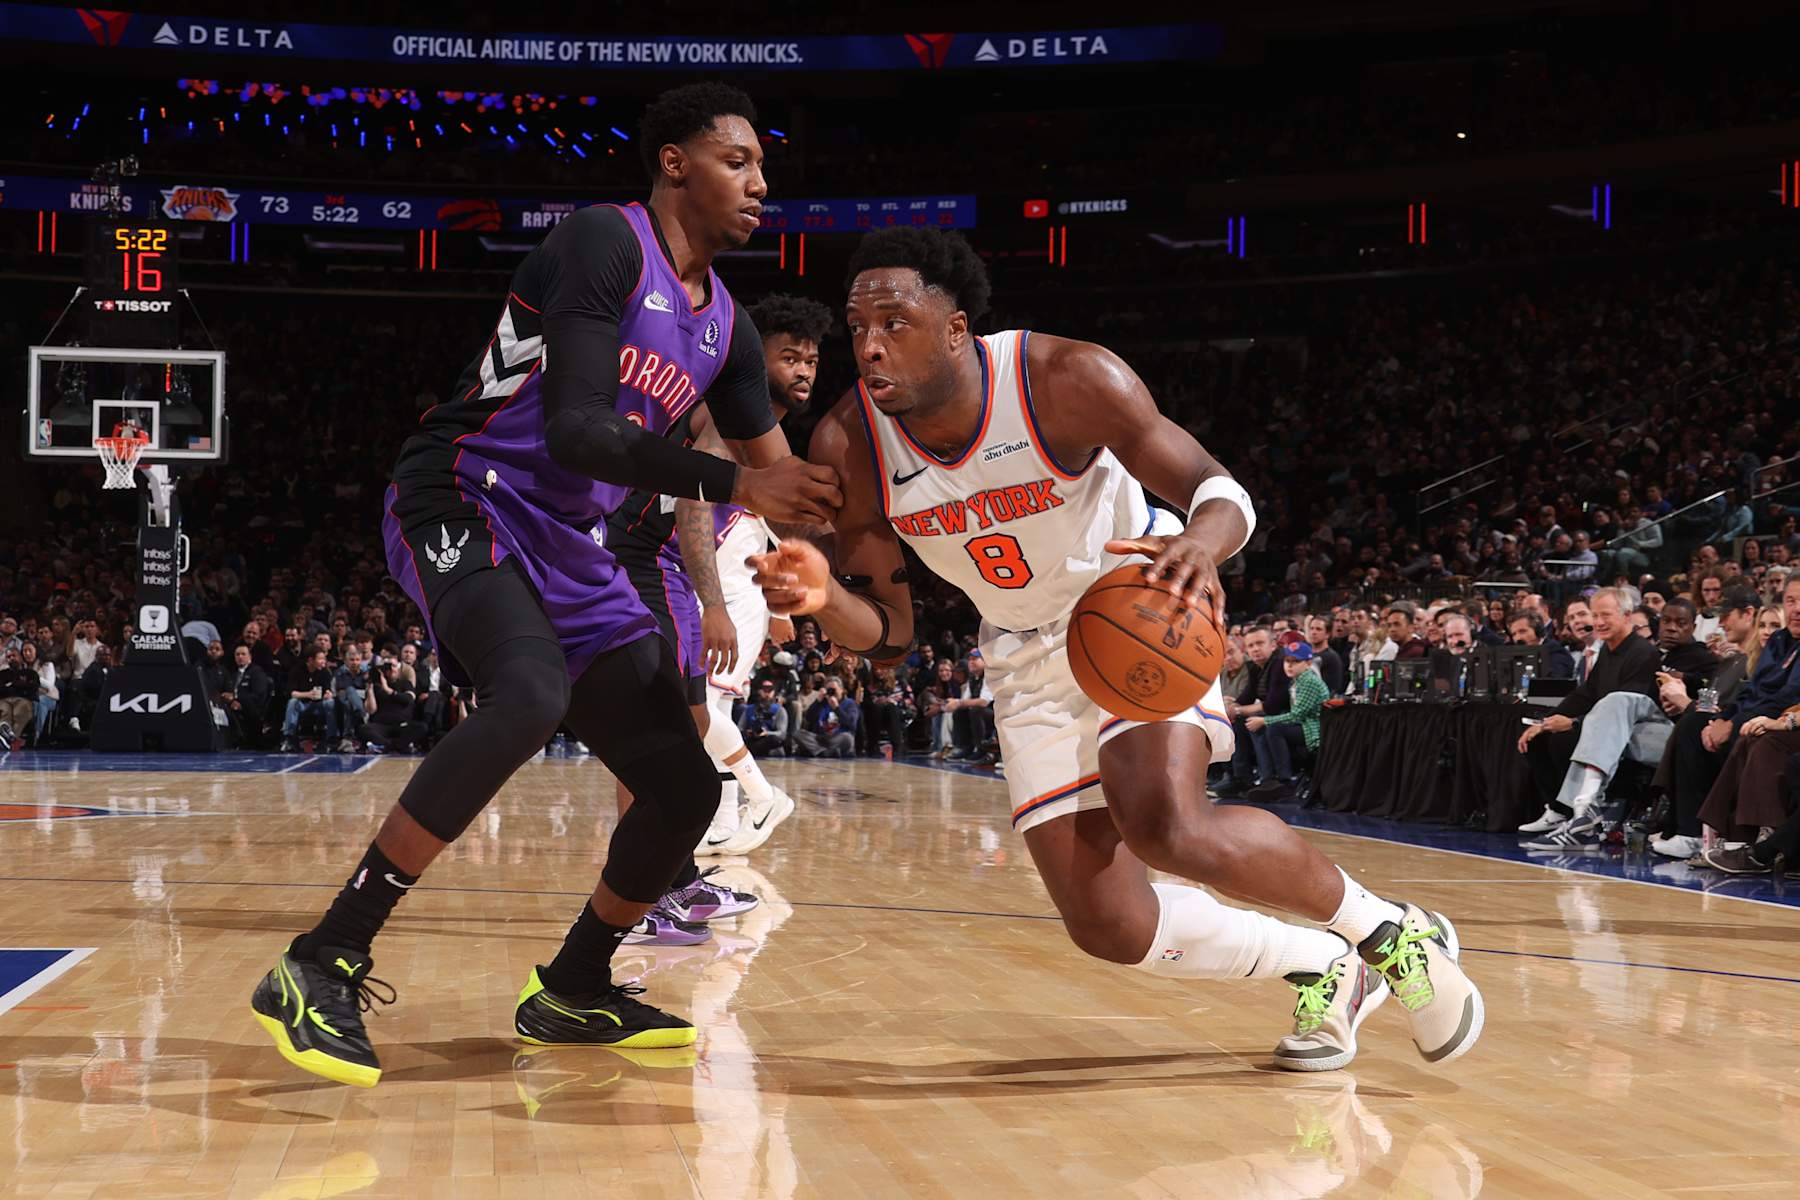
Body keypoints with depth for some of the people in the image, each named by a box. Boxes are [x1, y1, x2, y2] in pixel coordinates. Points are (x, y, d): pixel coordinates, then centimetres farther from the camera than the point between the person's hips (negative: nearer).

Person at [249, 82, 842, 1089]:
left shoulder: (726, 327, 12)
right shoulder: (605, 243, -13)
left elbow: (778, 476, 21)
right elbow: (574, 429, -24)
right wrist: (733, 484, -29)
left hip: (572, 551, 9)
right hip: (466, 502, -8)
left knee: (686, 787, 4)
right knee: (531, 695, -38)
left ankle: (572, 992, 27)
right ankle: (322, 966, -33)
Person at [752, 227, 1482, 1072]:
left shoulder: (1066, 380, -26)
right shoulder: (848, 448, -17)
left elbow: (1216, 487, -18)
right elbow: (886, 633, -8)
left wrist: (1203, 539, -43)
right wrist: (825, 598, -32)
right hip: (1029, 659, 4)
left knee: (1168, 827, -31)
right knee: (1110, 927, -3)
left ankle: (1385, 929, -3)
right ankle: (1325, 969, 23)